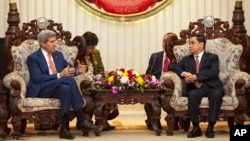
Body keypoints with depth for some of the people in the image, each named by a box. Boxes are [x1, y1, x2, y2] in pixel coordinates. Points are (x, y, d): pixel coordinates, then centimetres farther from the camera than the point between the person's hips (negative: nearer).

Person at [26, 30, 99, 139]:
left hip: (58, 88, 5)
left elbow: (68, 69, 23)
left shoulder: (58, 55, 18)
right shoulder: (33, 58, -2)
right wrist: (59, 75, -22)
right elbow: (38, 78, -15)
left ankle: (64, 128, -40)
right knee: (69, 80, -30)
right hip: (40, 91, -5)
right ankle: (81, 121, -33)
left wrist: (77, 70, -2)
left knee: (65, 88, -35)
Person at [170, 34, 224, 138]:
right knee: (193, 94, -34)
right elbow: (174, 67, 11)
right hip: (196, 87, 2)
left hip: (211, 86, -2)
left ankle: (210, 127, -31)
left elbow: (214, 72, -7)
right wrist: (184, 73, -11)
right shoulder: (187, 59, 23)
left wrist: (196, 76, -19)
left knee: (216, 94, -36)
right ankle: (196, 127, -27)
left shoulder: (212, 57, 11)